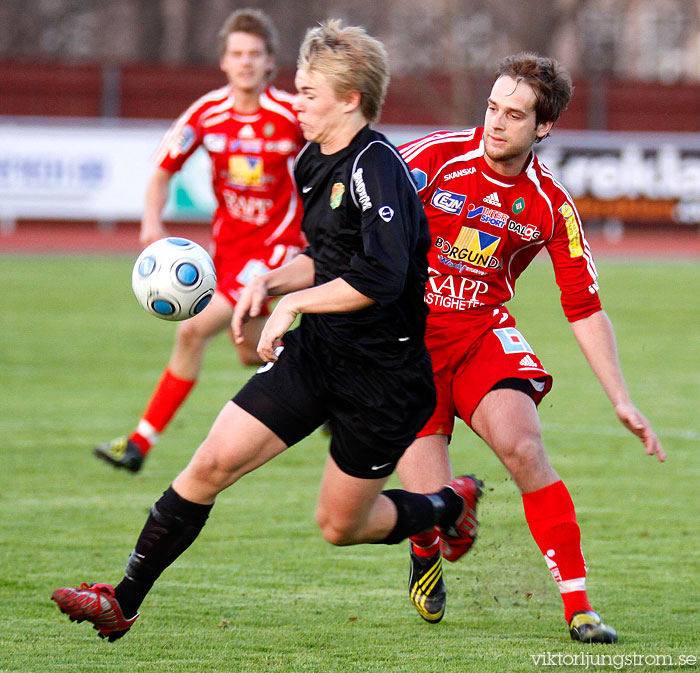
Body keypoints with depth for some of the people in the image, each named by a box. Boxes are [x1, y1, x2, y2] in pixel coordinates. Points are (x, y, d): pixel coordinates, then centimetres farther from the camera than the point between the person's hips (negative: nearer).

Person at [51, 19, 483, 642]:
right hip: (316, 352, 8)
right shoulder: (314, 163, 8)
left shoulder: (376, 169, -21)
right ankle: (124, 602, -2)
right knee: (212, 461, -6)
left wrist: (292, 304, -24)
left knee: (341, 526, 6)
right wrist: (271, 282, 4)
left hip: (383, 375, -8)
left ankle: (451, 505, 35)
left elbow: (380, 277, -32)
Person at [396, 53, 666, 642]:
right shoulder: (437, 157, -14)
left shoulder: (551, 206, -5)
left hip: (483, 333, 2)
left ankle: (579, 607, -18)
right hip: (406, 335, -2)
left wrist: (622, 401, -2)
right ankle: (427, 553, 29)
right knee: (433, 509, -11)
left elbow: (585, 308, 2)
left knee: (523, 446, -25)